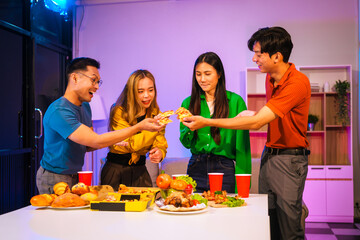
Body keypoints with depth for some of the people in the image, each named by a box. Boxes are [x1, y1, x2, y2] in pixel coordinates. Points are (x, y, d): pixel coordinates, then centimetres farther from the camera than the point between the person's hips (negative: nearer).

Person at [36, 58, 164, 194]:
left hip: (75, 176, 8)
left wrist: (115, 142, -12)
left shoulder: (85, 106, 5)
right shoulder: (58, 111, -25)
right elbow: (96, 141, -32)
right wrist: (139, 127, -32)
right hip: (55, 180, -8)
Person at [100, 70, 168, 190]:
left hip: (139, 170, 4)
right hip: (116, 170, -4)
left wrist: (160, 152, -21)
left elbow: (160, 144, 3)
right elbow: (132, 144, -21)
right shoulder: (119, 112, -12)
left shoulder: (156, 114, 3)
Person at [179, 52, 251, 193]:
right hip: (196, 168, 3)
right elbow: (186, 144, 6)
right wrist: (188, 127, -14)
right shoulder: (188, 103, 6)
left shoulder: (235, 101, -4)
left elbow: (242, 144, -5)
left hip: (225, 169, -2)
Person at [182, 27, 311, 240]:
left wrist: (208, 122, -22)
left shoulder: (298, 83, -20)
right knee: (267, 221, 9)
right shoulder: (271, 78, 8)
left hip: (290, 159, -8)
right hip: (269, 154, 8)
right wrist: (256, 114, 3)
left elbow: (256, 123, -25)